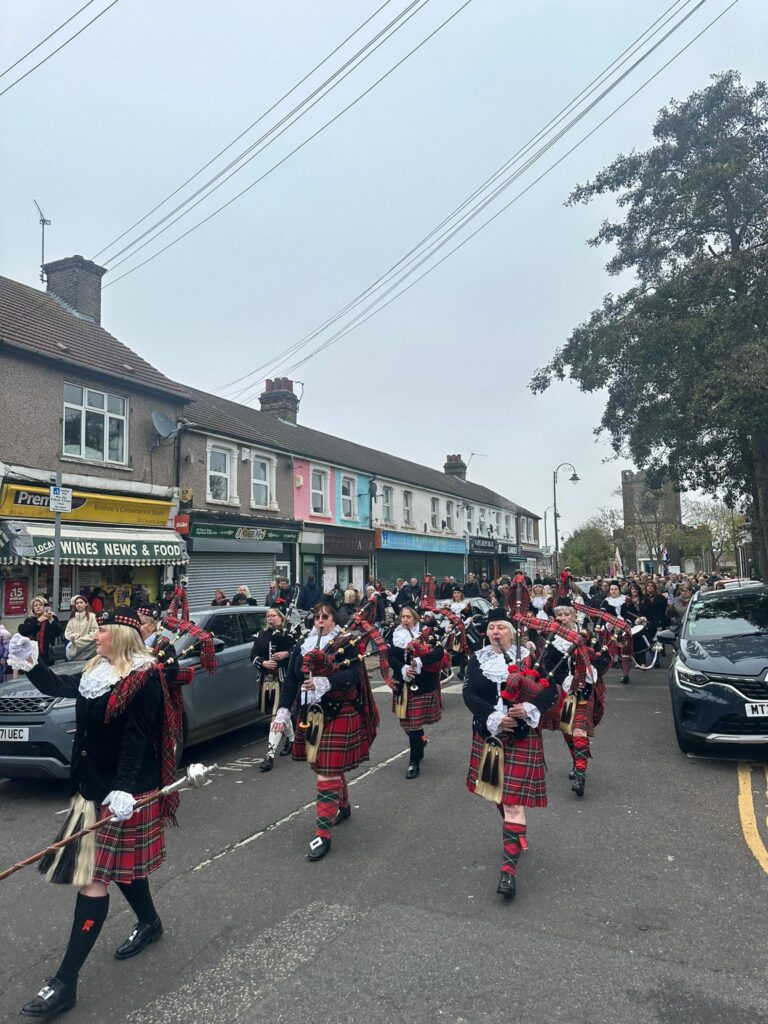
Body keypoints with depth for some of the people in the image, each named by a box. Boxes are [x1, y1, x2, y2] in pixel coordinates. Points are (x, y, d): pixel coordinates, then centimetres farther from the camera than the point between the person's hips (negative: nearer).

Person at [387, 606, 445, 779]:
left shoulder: (426, 634, -5)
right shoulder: (396, 636, 6)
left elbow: (439, 652, -18)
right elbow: (391, 658, -3)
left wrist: (419, 661, -29)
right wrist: (403, 668, -22)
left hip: (422, 686, -4)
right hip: (402, 685, 4)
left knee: (414, 723, -4)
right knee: (406, 722, 13)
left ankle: (414, 762, 8)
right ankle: (420, 742, 42)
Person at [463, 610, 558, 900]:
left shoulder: (528, 656, -5)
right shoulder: (478, 659, 1)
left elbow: (550, 690, -7)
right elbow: (469, 694, -8)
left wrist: (529, 708, -26)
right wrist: (494, 717, -22)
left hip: (521, 737, -4)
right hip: (488, 734, 4)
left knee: (513, 800, -8)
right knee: (498, 791, 19)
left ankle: (510, 866, -5)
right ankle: (516, 835, 44)